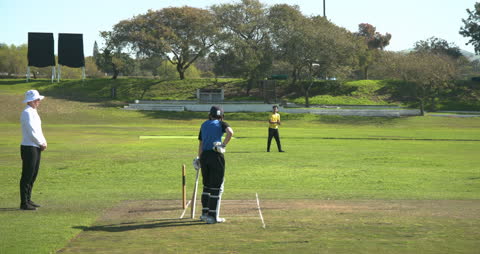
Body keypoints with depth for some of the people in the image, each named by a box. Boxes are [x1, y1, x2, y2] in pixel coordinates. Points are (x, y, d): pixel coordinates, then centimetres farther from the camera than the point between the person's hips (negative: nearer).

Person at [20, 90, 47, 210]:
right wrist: (41, 144, -11)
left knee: (33, 175, 14)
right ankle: (24, 203, -3)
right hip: (29, 148, -10)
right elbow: (31, 132, -20)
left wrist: (44, 142, 6)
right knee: (27, 176, -6)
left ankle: (28, 200, 22)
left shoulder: (34, 112, 16)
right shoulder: (27, 113, -15)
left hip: (36, 147, 10)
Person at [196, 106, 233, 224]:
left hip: (204, 155, 5)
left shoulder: (204, 125, 19)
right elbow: (230, 132, -15)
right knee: (217, 187, 0)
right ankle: (212, 216, -1)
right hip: (216, 156, -5)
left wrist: (199, 159, 22)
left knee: (207, 185, 18)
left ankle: (205, 213, 20)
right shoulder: (221, 123, 6)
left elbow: (200, 143, 17)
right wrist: (223, 145, -9)